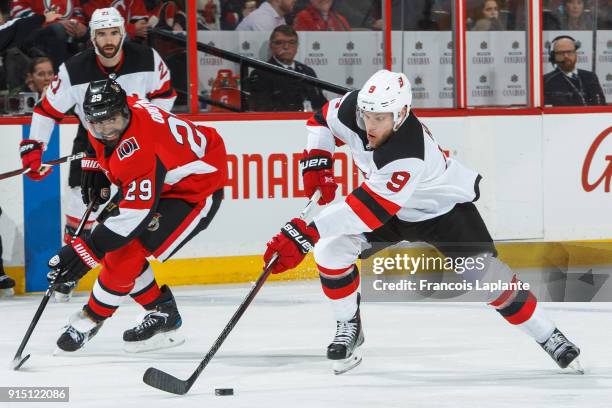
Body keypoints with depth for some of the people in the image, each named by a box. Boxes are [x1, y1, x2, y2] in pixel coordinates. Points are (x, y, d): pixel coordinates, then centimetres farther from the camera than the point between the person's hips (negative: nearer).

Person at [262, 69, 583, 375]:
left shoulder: (408, 155, -44)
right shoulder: (352, 108, -25)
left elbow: (369, 209, -50)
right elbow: (322, 119, -1)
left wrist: (307, 232, -56)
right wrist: (316, 162, -16)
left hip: (443, 207, -6)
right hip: (389, 201, 6)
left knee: (485, 274, -16)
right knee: (330, 250, -12)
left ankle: (549, 337, 1)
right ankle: (349, 327, 7)